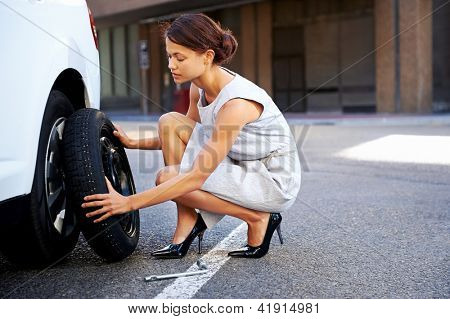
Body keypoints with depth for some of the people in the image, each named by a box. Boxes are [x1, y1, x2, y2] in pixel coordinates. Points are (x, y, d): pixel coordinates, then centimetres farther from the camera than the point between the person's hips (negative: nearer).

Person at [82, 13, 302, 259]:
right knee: (170, 122, -6)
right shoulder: (199, 86, -4)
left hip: (275, 183, -8)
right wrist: (133, 143, 1)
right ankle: (187, 225, -5)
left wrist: (130, 202, -31)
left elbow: (196, 177, -32)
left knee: (167, 178, -19)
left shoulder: (236, 102, -30)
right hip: (241, 168, 8)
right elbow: (187, 137, 15)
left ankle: (258, 218, -7)